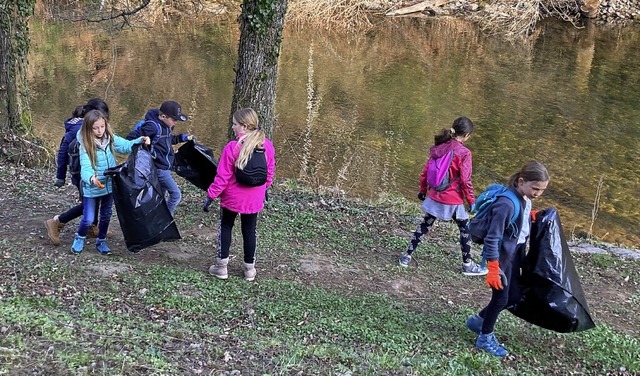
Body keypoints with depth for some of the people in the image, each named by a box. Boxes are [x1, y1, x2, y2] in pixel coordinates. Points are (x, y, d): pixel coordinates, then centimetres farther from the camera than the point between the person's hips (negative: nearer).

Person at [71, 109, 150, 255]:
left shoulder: (110, 138, -9)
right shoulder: (85, 145, -21)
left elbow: (126, 146, -7)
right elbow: (86, 167, -29)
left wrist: (141, 141, -26)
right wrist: (91, 178, -51)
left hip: (110, 184, 4)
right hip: (92, 188, -4)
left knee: (106, 215, 17)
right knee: (88, 219, 0)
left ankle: (101, 241, 38)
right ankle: (80, 238, 31)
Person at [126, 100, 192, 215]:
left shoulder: (167, 126, 3)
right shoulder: (153, 126, -23)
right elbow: (131, 138, -22)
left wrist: (183, 137, 11)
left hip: (165, 167, 9)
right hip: (159, 168, -9)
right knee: (176, 194, -7)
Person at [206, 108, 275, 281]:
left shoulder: (233, 147, -20)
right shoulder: (267, 145, -6)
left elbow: (223, 176, -17)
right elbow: (270, 173, 5)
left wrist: (212, 193, -5)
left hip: (232, 197, -3)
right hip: (255, 200, 4)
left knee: (225, 228, 16)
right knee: (249, 231, 16)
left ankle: (221, 266, 18)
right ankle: (250, 268, 24)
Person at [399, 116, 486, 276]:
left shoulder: (438, 147, 0)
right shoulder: (463, 153, -16)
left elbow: (425, 171, 6)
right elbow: (465, 181, -16)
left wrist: (423, 190, 20)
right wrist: (472, 201, -5)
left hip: (434, 197, 5)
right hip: (453, 200, -5)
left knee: (425, 226, 19)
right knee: (465, 229, 14)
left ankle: (407, 256, 21)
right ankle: (467, 265, 22)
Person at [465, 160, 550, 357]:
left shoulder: (525, 200, -2)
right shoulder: (507, 203, -27)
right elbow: (492, 238, -26)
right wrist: (493, 270, -24)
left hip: (514, 254, 9)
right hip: (501, 256, -9)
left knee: (514, 297, 16)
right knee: (501, 298, 4)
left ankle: (479, 320, 35)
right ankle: (485, 338, 24)